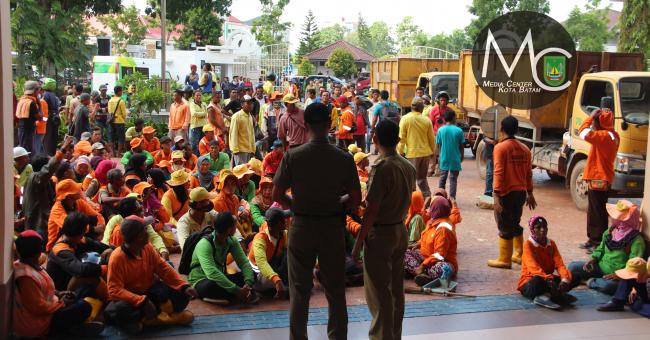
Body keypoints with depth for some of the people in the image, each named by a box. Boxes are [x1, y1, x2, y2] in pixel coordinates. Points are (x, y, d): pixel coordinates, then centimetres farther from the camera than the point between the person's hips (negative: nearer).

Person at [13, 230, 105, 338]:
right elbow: (39, 307, -27)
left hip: (43, 312, 11)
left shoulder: (29, 266, 1)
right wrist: (61, 304, -13)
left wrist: (57, 293, 5)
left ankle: (71, 326, 4)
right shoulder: (27, 276, -30)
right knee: (84, 307, -15)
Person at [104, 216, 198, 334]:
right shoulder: (117, 258, -23)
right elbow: (114, 290, -28)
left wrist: (184, 286, -14)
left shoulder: (147, 248, -6)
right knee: (120, 310, -40)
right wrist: (142, 301, -39)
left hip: (149, 291, 6)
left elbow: (163, 268, 0)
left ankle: (145, 318, -21)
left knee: (182, 295, -12)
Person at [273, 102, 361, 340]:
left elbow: (277, 195, -5)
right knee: (335, 289, 13)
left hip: (302, 226, 0)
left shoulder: (292, 156, -10)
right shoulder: (344, 158, -9)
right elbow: (356, 200, -5)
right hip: (333, 226, 1)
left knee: (300, 289, 11)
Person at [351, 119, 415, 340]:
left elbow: (371, 210, -19)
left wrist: (358, 243, -14)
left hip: (380, 234, -8)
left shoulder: (381, 167, -19)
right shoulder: (408, 166, 3)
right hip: (401, 231, 8)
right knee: (396, 290, 16)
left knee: (378, 293, 2)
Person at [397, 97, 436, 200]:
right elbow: (432, 138, 6)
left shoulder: (405, 119, -9)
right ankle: (428, 196, 11)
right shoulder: (426, 120, 0)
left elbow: (402, 138, -9)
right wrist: (432, 151, 19)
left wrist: (400, 152, -2)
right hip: (426, 153, 4)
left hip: (412, 153, -4)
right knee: (422, 177, 17)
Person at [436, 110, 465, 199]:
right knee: (453, 179, 6)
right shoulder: (459, 131, -8)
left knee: (442, 178, 14)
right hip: (455, 159, -1)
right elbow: (462, 146, -1)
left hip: (444, 159, 1)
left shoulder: (440, 130, -6)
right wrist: (462, 156, 14)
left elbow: (438, 145, 0)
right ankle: (452, 199, 6)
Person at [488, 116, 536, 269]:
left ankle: (504, 260, 6)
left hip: (506, 193, -6)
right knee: (515, 224, 21)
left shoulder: (500, 147, -11)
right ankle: (520, 255, 28)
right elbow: (529, 173, 12)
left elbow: (498, 173, -18)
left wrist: (496, 195, -20)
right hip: (521, 192, 6)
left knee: (505, 227, 1)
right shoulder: (524, 148, 8)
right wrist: (530, 193, 20)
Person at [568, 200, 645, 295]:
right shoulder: (609, 232, 4)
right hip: (601, 266, 5)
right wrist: (593, 259, -1)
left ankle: (593, 282, -9)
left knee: (608, 285, -38)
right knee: (573, 266, -12)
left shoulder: (637, 240, -17)